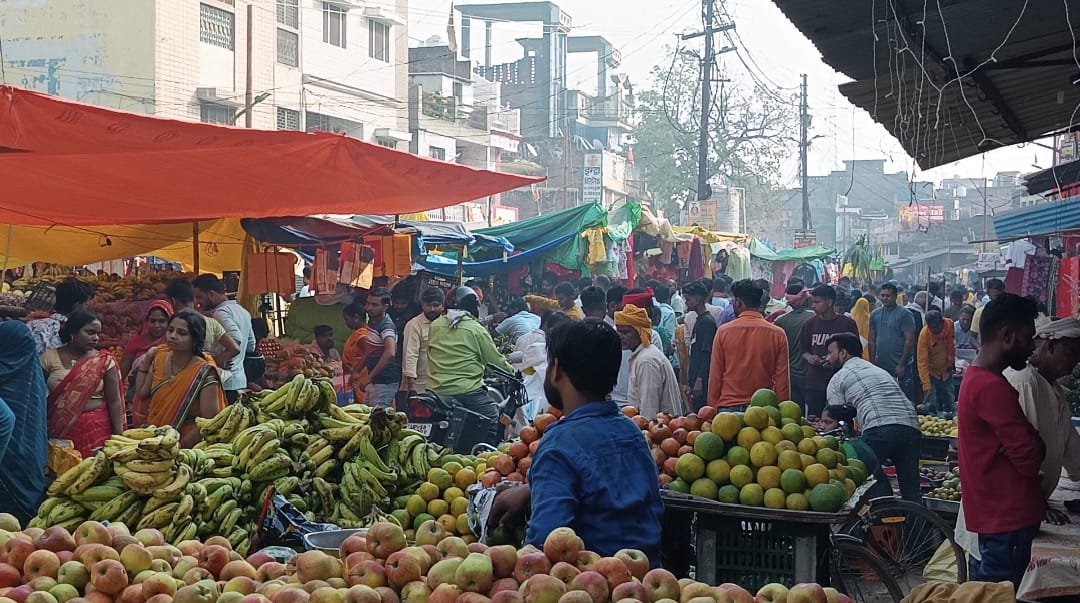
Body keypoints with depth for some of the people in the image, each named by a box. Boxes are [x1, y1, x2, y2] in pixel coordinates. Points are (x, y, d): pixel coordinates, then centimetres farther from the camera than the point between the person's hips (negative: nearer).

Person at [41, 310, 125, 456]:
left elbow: (114, 401, 0)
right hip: (59, 428, 1)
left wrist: (118, 436, -6)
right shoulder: (50, 357, 2)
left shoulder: (104, 361, 0)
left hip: (96, 429, -1)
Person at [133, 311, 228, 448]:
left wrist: (180, 445, -19)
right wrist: (147, 360, 8)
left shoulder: (204, 373, -15)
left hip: (188, 447, -6)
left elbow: (209, 421, -16)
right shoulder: (160, 358, 5)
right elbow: (142, 394, 13)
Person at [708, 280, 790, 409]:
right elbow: (782, 380, 0)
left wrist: (712, 408, 9)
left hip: (728, 408, -1)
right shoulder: (778, 334, -1)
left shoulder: (724, 332, -3)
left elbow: (715, 376, 1)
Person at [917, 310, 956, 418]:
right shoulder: (924, 334, -28)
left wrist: (952, 362, 13)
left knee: (950, 401, 14)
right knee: (930, 405, -8)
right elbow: (922, 362, -29)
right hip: (931, 373, -4)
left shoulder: (949, 325, -16)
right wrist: (926, 385, -34)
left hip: (946, 371, 4)